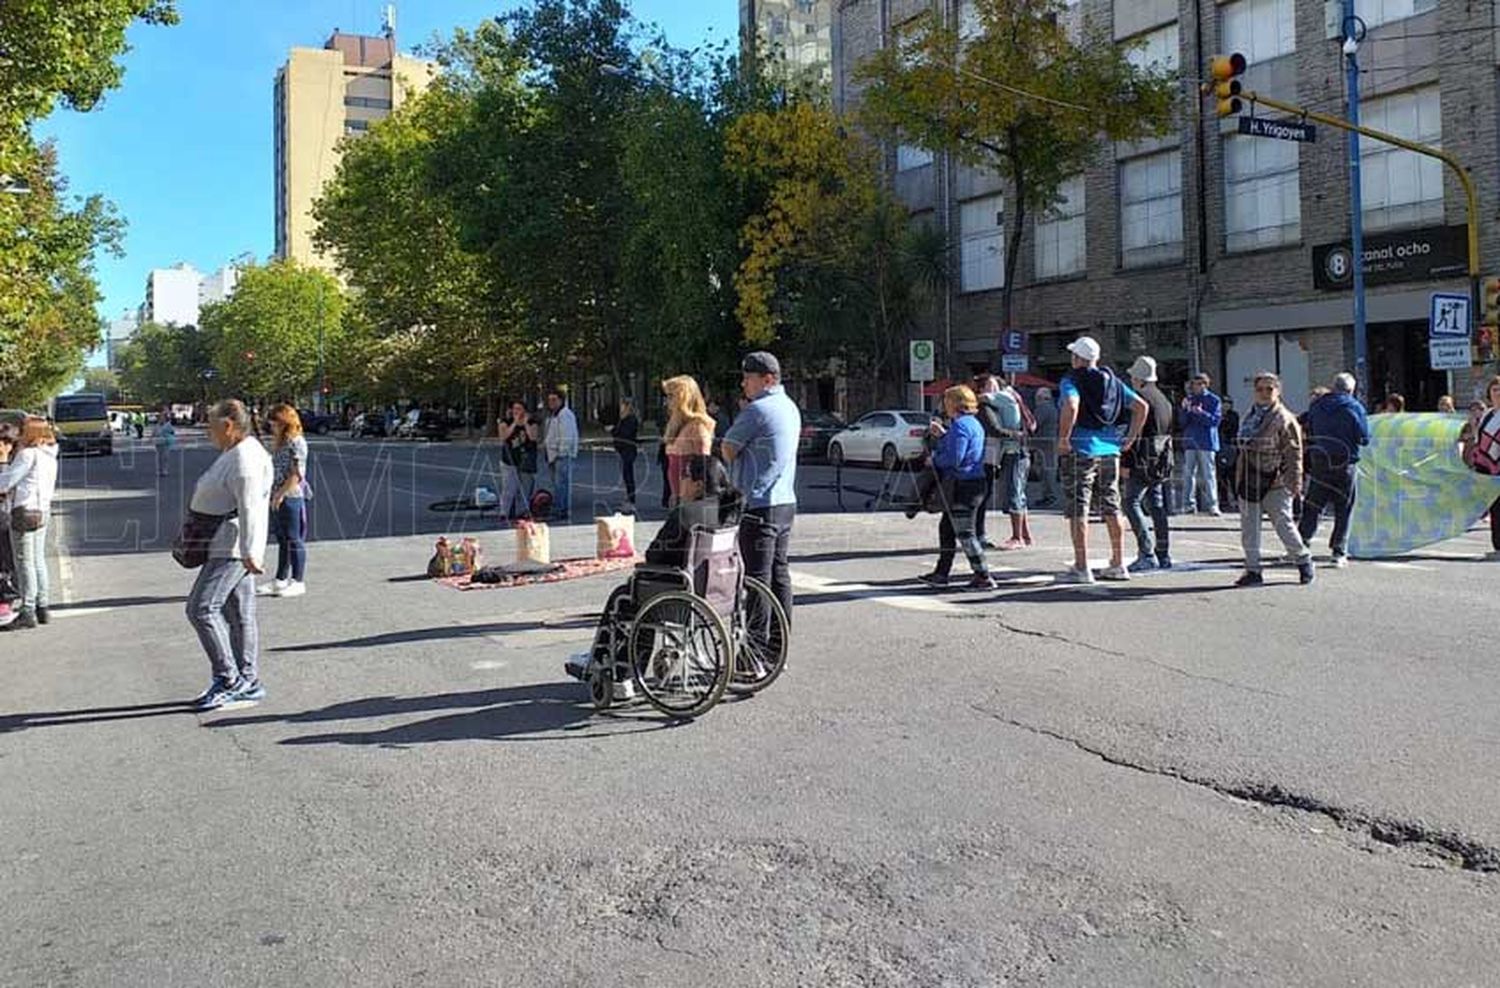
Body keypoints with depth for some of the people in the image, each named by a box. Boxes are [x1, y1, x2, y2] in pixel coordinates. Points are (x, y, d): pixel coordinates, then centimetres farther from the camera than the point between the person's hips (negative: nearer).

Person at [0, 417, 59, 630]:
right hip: (43, 510, 9)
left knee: (24, 562, -4)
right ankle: (43, 608, 18)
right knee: (38, 560, 15)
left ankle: (28, 612, -3)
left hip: (25, 510, -9)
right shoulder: (50, 456, 14)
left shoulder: (28, 454, -13)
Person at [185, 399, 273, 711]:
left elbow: (249, 508, -24)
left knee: (202, 608, -12)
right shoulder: (234, 454, 18)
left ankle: (228, 679, -6)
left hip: (232, 548, -11)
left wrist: (248, 552, -29)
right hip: (227, 547, 11)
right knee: (239, 615, 11)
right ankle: (248, 683, 15)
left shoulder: (245, 458, -16)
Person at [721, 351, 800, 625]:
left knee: (757, 578, -5)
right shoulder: (790, 407, 15)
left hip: (760, 504, -9)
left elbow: (728, 450, -10)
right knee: (780, 572, 13)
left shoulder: (757, 409, -14)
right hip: (786, 501, 9)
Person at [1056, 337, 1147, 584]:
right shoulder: (1113, 381, 12)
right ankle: (1118, 565, 18)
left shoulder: (1071, 380, -7)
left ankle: (1081, 568, -2)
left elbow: (1071, 405, -27)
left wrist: (1063, 438, -18)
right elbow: (1142, 406, 10)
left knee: (1078, 509, -2)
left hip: (1079, 450, -6)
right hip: (1109, 451, 6)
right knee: (1112, 508, 13)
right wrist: (1131, 439, 13)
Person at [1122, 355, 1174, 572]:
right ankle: (1163, 555, 15)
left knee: (1131, 502, -6)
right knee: (1157, 505, 12)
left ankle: (1146, 553, -14)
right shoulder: (1164, 400, 16)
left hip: (1143, 462, -9)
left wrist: (1126, 463, -16)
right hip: (1162, 462, 9)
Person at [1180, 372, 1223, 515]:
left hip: (1207, 443, -4)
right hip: (1190, 442, 4)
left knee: (1208, 474, -6)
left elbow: (1216, 420, -6)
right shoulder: (1189, 399, 15)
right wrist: (1185, 409, -6)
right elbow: (1183, 422, 11)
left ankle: (1213, 505, -5)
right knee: (1188, 474, 2)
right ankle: (1189, 504, 7)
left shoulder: (1214, 400, 4)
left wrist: (1202, 413, -20)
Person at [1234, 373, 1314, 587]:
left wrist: (1294, 482, -13)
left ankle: (1304, 561, 22)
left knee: (1283, 524, -1)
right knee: (1249, 529, 6)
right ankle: (1253, 570, 14)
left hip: (1274, 482, -6)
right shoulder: (1250, 416, 14)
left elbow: (1293, 453, -9)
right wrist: (1239, 479, 18)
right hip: (1249, 481, 6)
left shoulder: (1285, 419, -7)